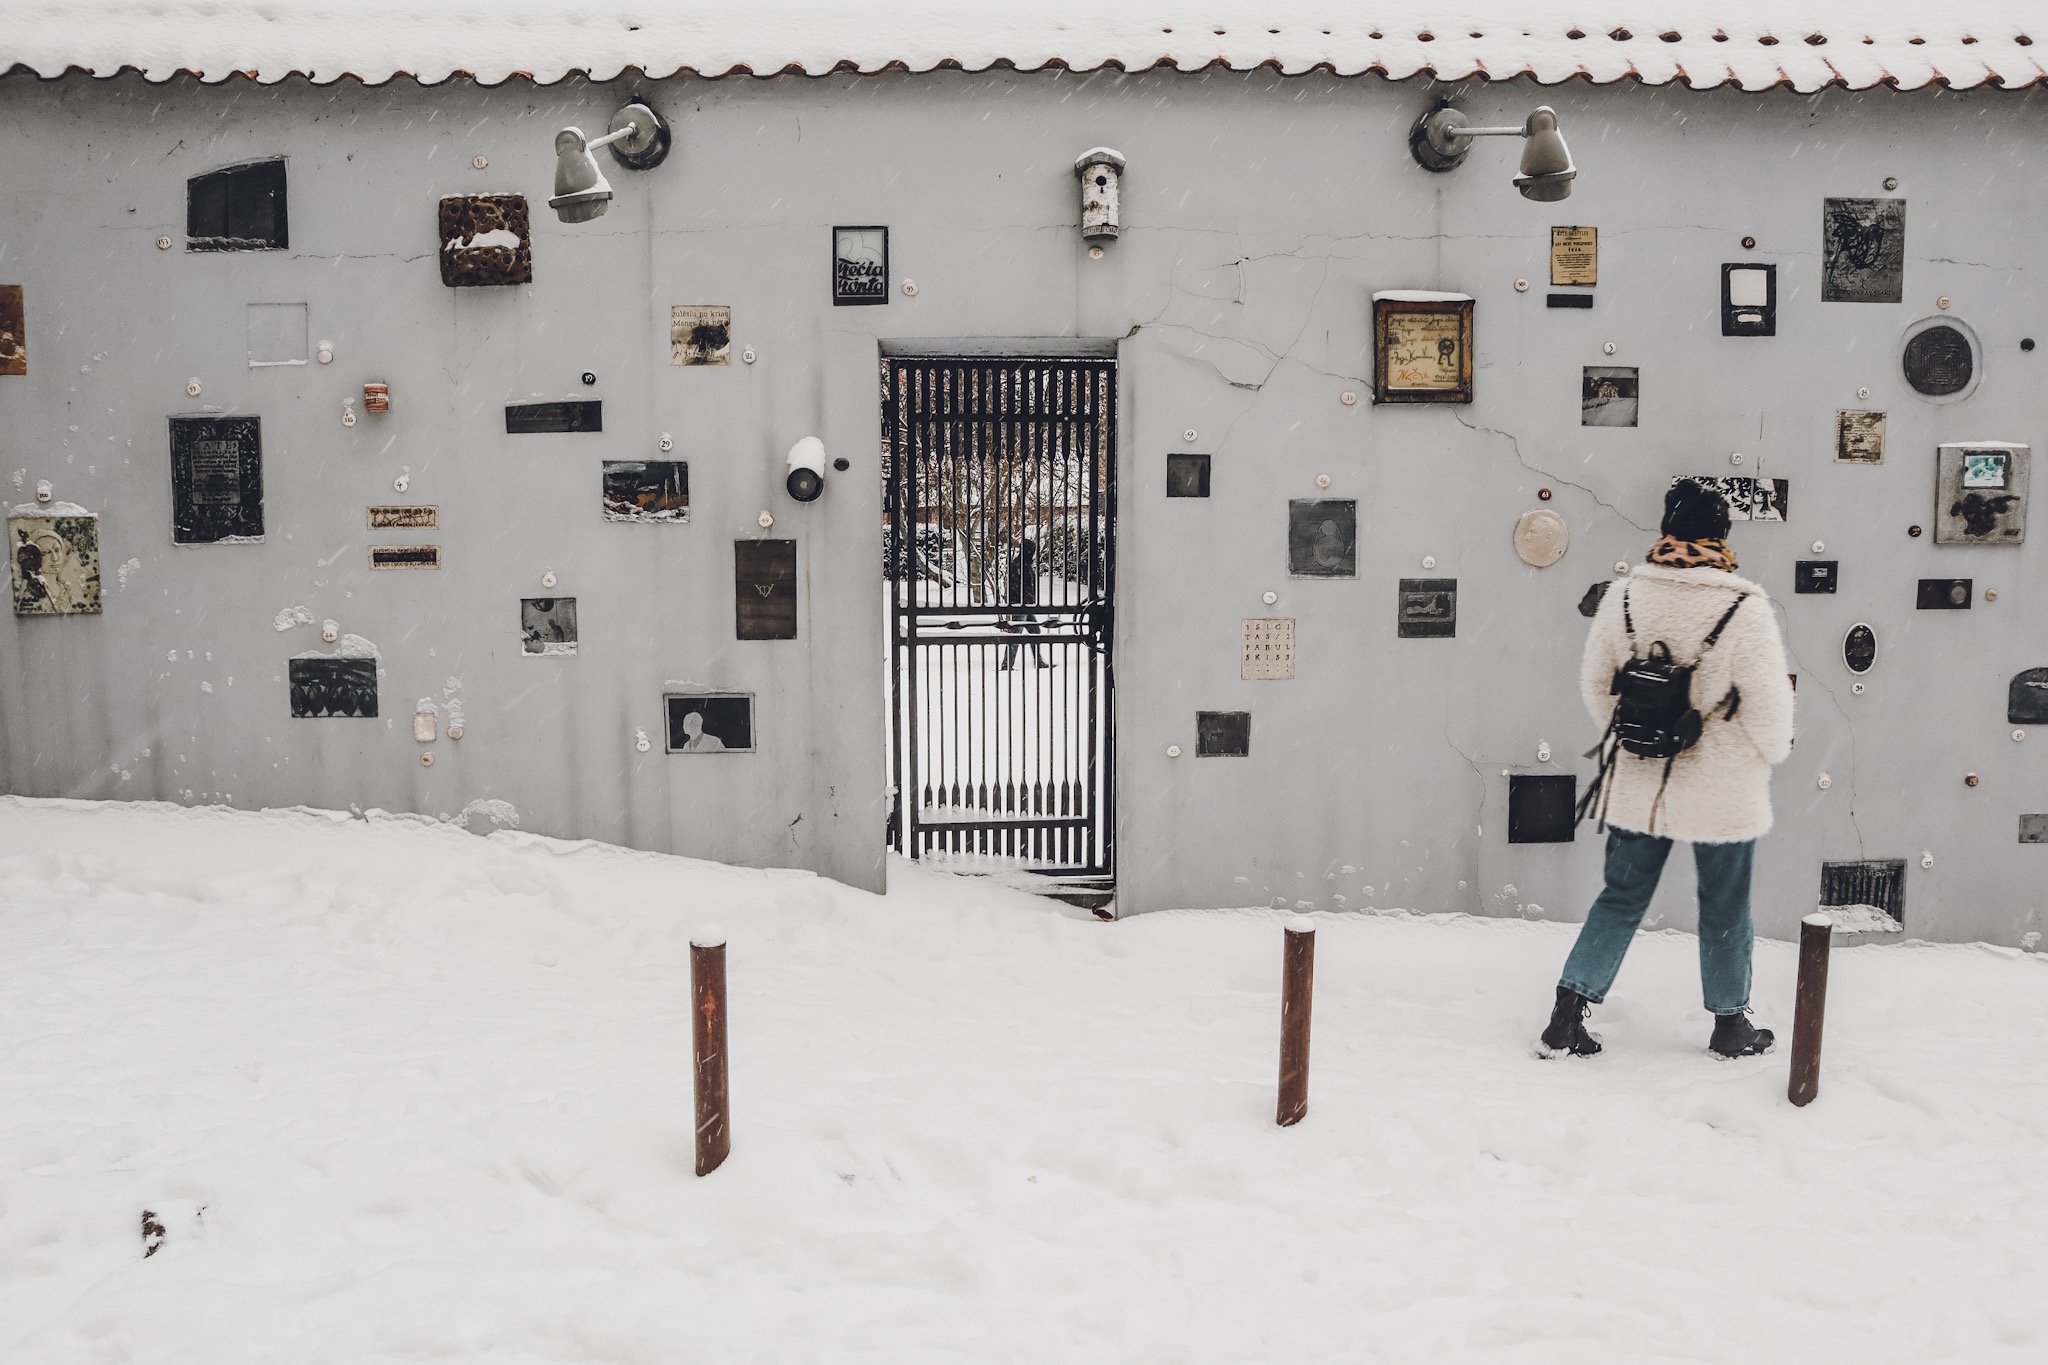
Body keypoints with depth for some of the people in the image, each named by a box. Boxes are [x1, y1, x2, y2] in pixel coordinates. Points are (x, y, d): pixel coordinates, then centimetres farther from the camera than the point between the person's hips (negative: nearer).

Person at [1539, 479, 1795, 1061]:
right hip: (1722, 793, -3)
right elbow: (1768, 703, -14)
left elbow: (1594, 681, 5)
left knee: (1621, 898, 15)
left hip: (1637, 785, 3)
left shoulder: (1623, 596, -5)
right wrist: (1772, 752, 7)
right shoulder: (1743, 608, -18)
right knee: (1724, 908, 15)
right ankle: (1731, 1024, 30)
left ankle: (1567, 1017, 12)